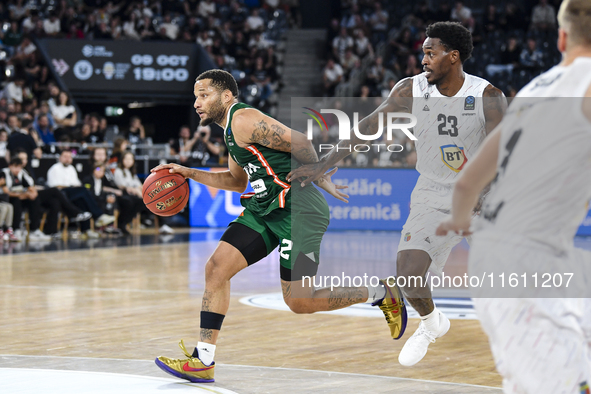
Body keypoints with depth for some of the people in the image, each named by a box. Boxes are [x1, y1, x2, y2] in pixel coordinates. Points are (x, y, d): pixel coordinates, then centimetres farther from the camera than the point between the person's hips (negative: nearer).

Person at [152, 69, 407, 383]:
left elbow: (298, 141, -21)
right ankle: (202, 361, 1)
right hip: (264, 209, 10)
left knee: (299, 302, -7)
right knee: (216, 268, -1)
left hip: (297, 208, -10)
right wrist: (190, 174, 22)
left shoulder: (244, 120, -15)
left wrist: (320, 180, -10)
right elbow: (238, 181, 31)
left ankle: (381, 293, 12)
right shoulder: (231, 130, 17)